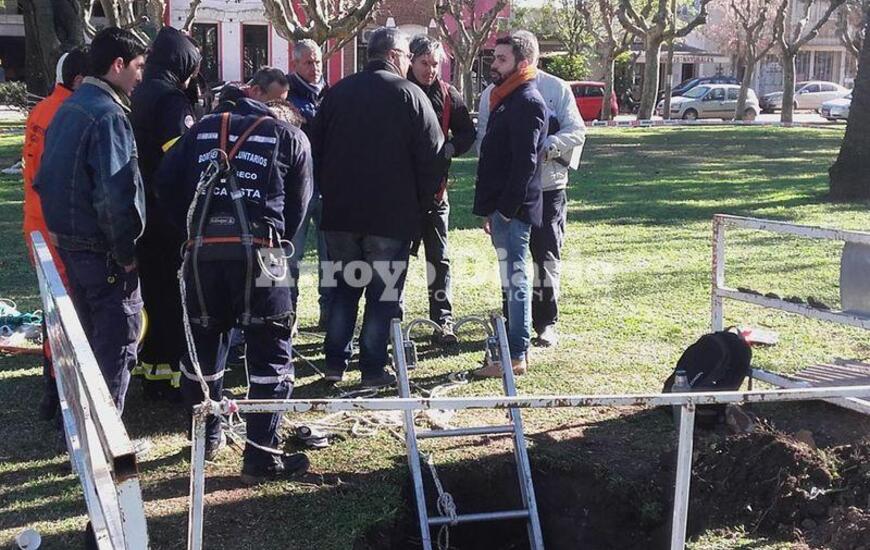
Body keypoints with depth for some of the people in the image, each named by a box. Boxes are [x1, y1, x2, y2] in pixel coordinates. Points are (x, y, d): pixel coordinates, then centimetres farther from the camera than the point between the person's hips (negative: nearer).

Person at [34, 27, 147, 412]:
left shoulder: (69, 107, 10)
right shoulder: (108, 115, -20)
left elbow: (48, 177, 16)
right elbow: (117, 194, -26)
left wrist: (58, 225, 18)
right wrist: (126, 253, -16)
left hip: (69, 241, 9)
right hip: (102, 250, -9)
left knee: (88, 334, 22)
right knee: (117, 342, 1)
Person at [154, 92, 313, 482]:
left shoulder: (203, 129, 20)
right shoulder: (291, 138, 13)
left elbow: (166, 183, 12)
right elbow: (297, 206, 11)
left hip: (201, 251, 4)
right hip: (257, 251, -3)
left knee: (204, 345, 19)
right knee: (270, 355, 5)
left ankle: (206, 438, 34)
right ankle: (261, 457, 4)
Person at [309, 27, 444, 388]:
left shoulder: (338, 92, 7)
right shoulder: (409, 95, -7)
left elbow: (316, 149, 11)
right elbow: (432, 156, -8)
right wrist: (421, 203, 4)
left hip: (340, 213, 4)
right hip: (393, 216, -4)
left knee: (343, 290, 15)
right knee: (383, 294, 4)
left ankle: (335, 362, 16)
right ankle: (372, 369, 6)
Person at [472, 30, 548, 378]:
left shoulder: (527, 102, -13)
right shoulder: (507, 99, 19)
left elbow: (525, 162, -20)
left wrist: (505, 209, -20)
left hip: (512, 210, -10)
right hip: (502, 208, 10)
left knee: (514, 281, -6)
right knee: (512, 280, 14)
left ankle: (516, 356, -2)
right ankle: (515, 346, 23)